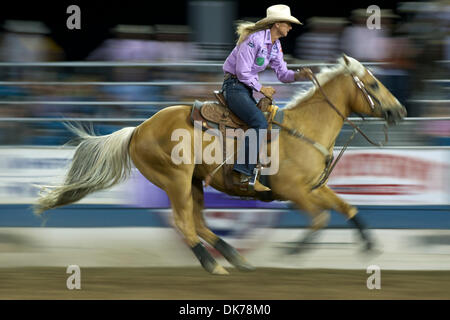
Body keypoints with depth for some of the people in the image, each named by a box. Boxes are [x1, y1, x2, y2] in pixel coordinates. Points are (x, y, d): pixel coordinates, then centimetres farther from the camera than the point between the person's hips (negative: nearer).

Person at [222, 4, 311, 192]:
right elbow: (242, 72, -21)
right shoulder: (254, 39, -19)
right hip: (234, 86, -10)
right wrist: (261, 89, -13)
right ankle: (245, 172, -26)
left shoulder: (275, 46, 10)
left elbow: (282, 73, 11)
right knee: (260, 123, -26)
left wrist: (298, 75, -9)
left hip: (247, 88, 10)